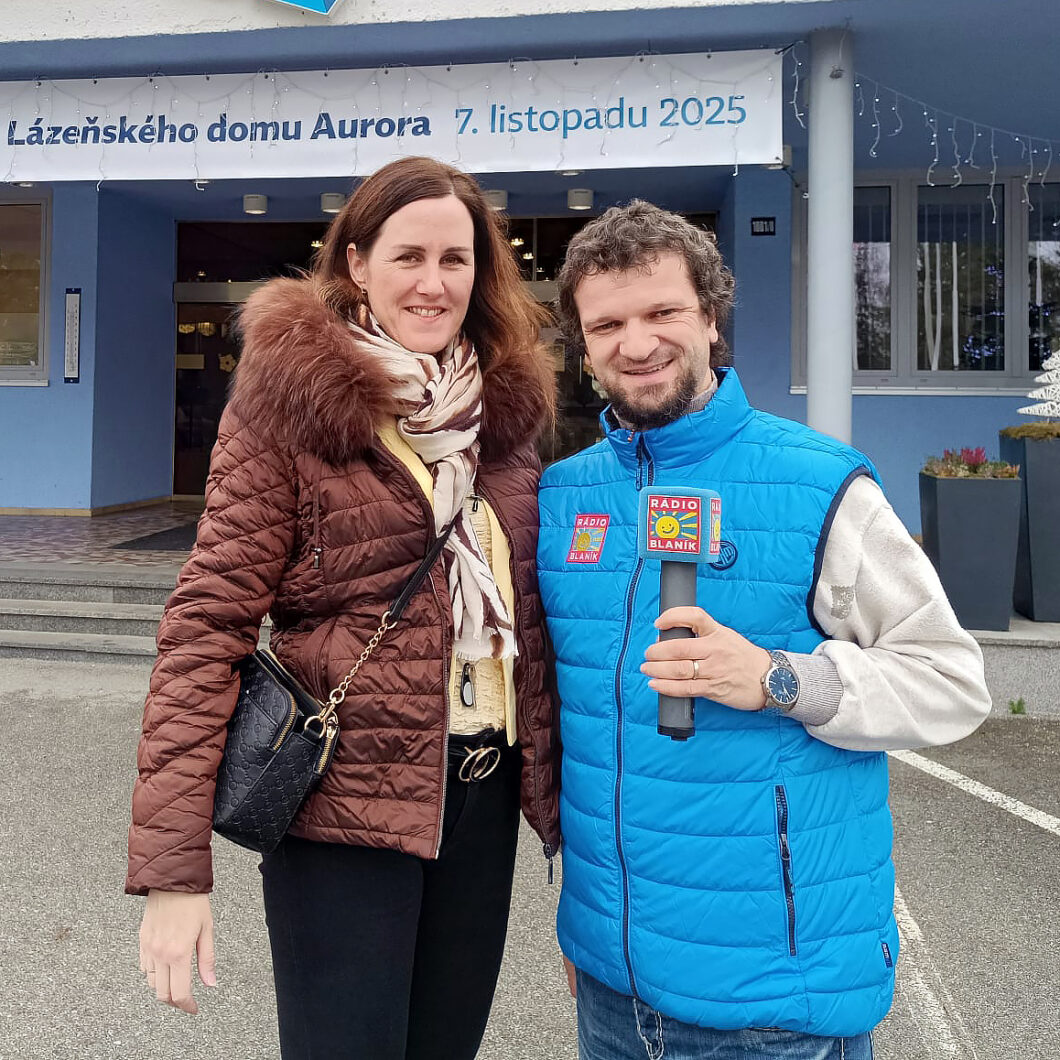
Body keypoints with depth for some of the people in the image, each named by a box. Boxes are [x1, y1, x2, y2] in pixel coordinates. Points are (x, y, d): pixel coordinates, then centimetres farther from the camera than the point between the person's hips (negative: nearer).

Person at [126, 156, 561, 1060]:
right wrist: (173, 868, -17)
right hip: (344, 804, -5)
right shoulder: (288, 402, -9)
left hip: (483, 794, 5)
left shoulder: (503, 409, 6)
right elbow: (207, 627, -13)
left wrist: (557, 795, 9)